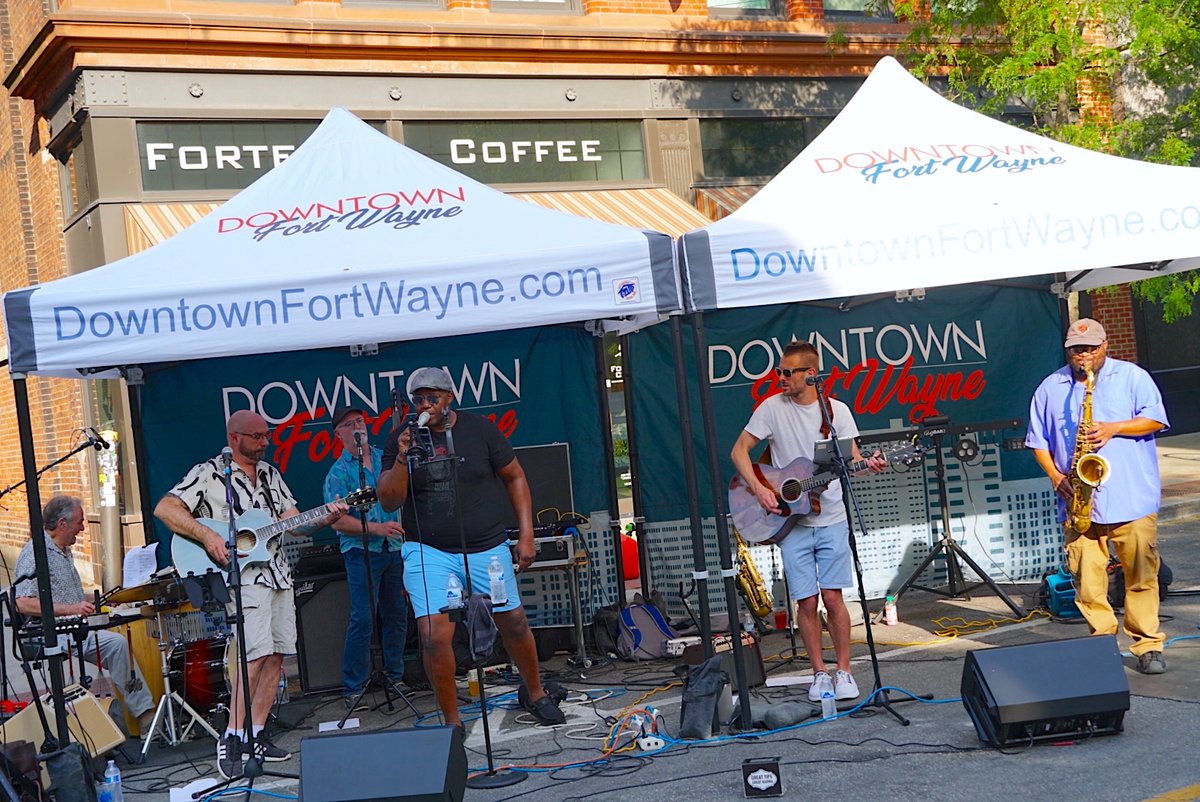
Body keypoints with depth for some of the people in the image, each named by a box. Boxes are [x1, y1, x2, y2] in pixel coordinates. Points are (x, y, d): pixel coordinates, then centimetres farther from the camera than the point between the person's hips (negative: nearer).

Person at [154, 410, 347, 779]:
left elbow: (292, 521, 16)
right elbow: (165, 508, -11)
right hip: (241, 572, -7)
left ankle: (255, 734, 13)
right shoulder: (209, 474, -3)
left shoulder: (271, 474, 17)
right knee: (256, 651, -19)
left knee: (276, 655, 5)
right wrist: (207, 536, -21)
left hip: (277, 572, 7)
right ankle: (232, 737, -12)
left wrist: (325, 518, -3)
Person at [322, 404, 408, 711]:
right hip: (362, 551, -5)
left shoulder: (386, 458, 11)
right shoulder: (338, 472, -3)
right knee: (362, 619, -8)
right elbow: (338, 521, -12)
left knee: (396, 615, 10)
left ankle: (396, 676, 23)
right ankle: (353, 688, -1)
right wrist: (376, 528, -22)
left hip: (395, 547, 5)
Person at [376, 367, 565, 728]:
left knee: (514, 623, 11)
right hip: (429, 552, -1)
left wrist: (526, 535, 2)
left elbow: (515, 478, 7)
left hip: (488, 549, 1)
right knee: (434, 636, -15)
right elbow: (389, 501, -6)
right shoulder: (401, 439, -2)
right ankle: (451, 721, 1)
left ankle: (534, 693, 39)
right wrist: (401, 460, -22)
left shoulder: (479, 429, -2)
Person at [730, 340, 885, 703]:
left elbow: (852, 459, 4)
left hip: (831, 520, 0)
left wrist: (868, 465, -19)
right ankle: (819, 673, 13)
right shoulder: (772, 407, -1)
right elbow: (739, 450, 0)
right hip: (791, 520, 0)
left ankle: (843, 671, 8)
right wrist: (759, 489, -12)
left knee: (833, 597, -4)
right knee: (806, 602, 0)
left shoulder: (837, 411, 2)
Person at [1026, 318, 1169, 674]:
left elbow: (1155, 419, 0)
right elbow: (1038, 441, 13)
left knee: (1142, 574, -3)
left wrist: (1113, 428, -14)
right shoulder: (1051, 388, 12)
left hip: (1132, 499, -2)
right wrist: (1055, 477, -2)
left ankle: (1148, 645, 4)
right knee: (1086, 580, -1)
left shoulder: (1132, 377, 8)